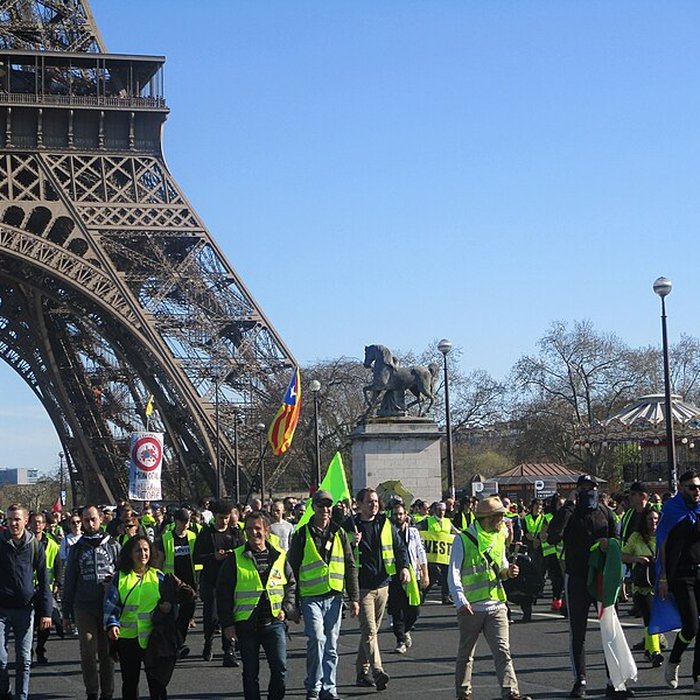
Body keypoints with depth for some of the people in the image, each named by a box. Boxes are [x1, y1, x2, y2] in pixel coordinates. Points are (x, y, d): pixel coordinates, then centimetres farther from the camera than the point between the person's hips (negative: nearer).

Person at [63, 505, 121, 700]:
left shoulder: (113, 545, 7)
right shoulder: (77, 548, 10)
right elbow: (69, 581, 12)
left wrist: (115, 580, -11)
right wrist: (66, 613, 10)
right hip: (84, 607, 0)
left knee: (107, 652, 4)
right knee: (88, 651, -6)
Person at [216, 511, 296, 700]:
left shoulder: (279, 557, 6)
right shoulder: (235, 559, 0)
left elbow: (291, 585, 18)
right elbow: (223, 593, 1)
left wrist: (286, 608, 3)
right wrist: (227, 623, -4)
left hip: (274, 622, 1)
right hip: (245, 624, -1)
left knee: (280, 669, -4)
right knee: (250, 672, 6)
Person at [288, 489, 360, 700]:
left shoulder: (339, 533, 9)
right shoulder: (302, 535, 0)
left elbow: (350, 567, 11)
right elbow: (293, 568, 3)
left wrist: (354, 597, 5)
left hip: (334, 596, 3)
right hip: (311, 597, -3)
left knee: (331, 645, 7)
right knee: (317, 638, -18)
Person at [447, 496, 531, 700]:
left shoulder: (499, 538, 11)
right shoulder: (463, 540, -7)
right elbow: (453, 574, -10)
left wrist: (508, 571, -2)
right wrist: (461, 601, -23)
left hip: (496, 605, 4)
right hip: (471, 607, -4)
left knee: (502, 651, -7)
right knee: (466, 653, 10)